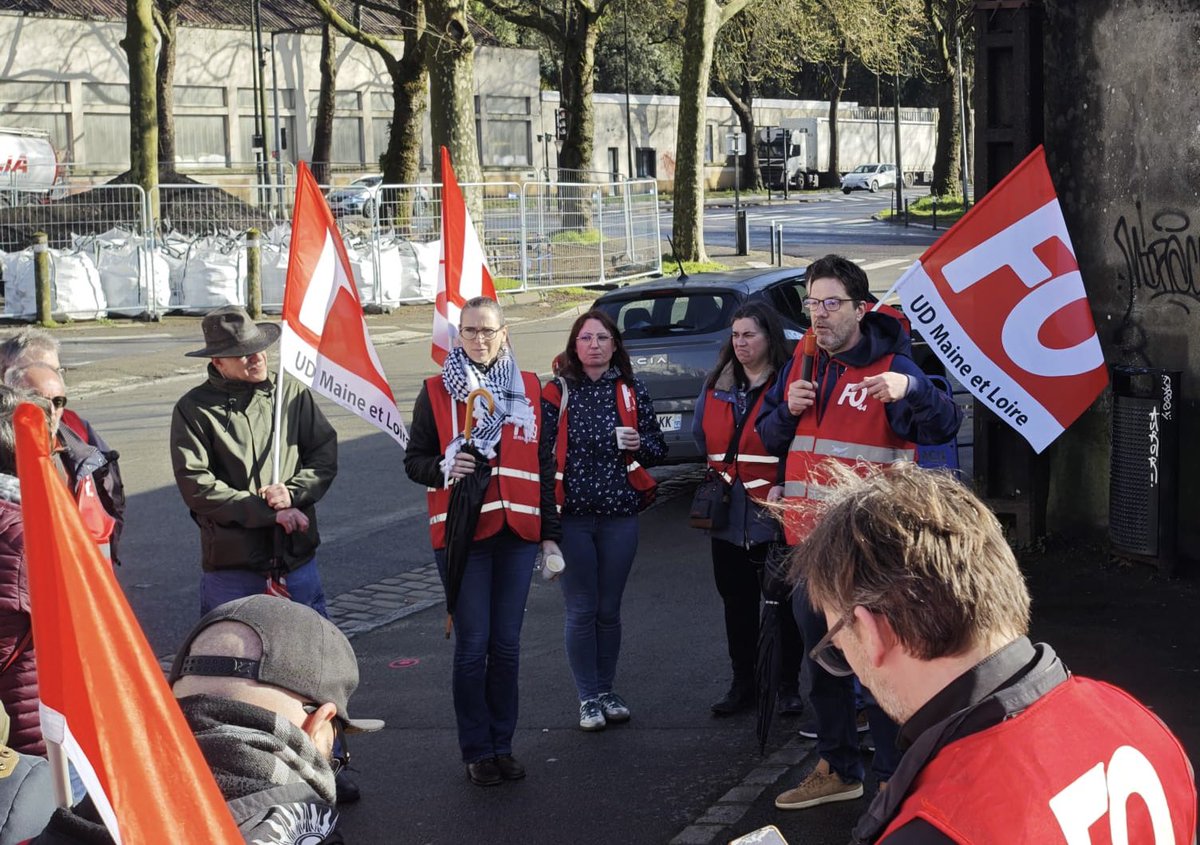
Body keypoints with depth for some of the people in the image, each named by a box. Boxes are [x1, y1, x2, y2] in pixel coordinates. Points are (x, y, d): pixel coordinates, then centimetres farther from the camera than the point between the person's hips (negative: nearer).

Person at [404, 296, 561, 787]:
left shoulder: (528, 390, 9)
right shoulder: (437, 391, 2)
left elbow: (544, 465, 12)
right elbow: (414, 460, 4)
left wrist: (549, 533, 9)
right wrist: (443, 468, -19)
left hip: (517, 531, 3)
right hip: (461, 532, -2)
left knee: (506, 644, 8)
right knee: (473, 644, -1)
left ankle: (502, 744, 19)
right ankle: (476, 751, 10)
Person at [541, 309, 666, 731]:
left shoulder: (631, 391, 5)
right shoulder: (556, 392, -1)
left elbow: (658, 448, 10)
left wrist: (639, 444, -11)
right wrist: (545, 506, -14)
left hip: (619, 514, 2)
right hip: (572, 516, -2)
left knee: (609, 609, 10)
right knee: (582, 609, 2)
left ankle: (606, 691, 23)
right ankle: (589, 698, 12)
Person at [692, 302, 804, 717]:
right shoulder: (715, 387, 12)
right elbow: (700, 439, 20)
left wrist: (784, 487, -18)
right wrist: (712, 482, 12)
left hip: (776, 515, -6)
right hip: (728, 517, 6)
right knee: (737, 602, 12)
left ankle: (788, 686, 14)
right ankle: (742, 684, 23)